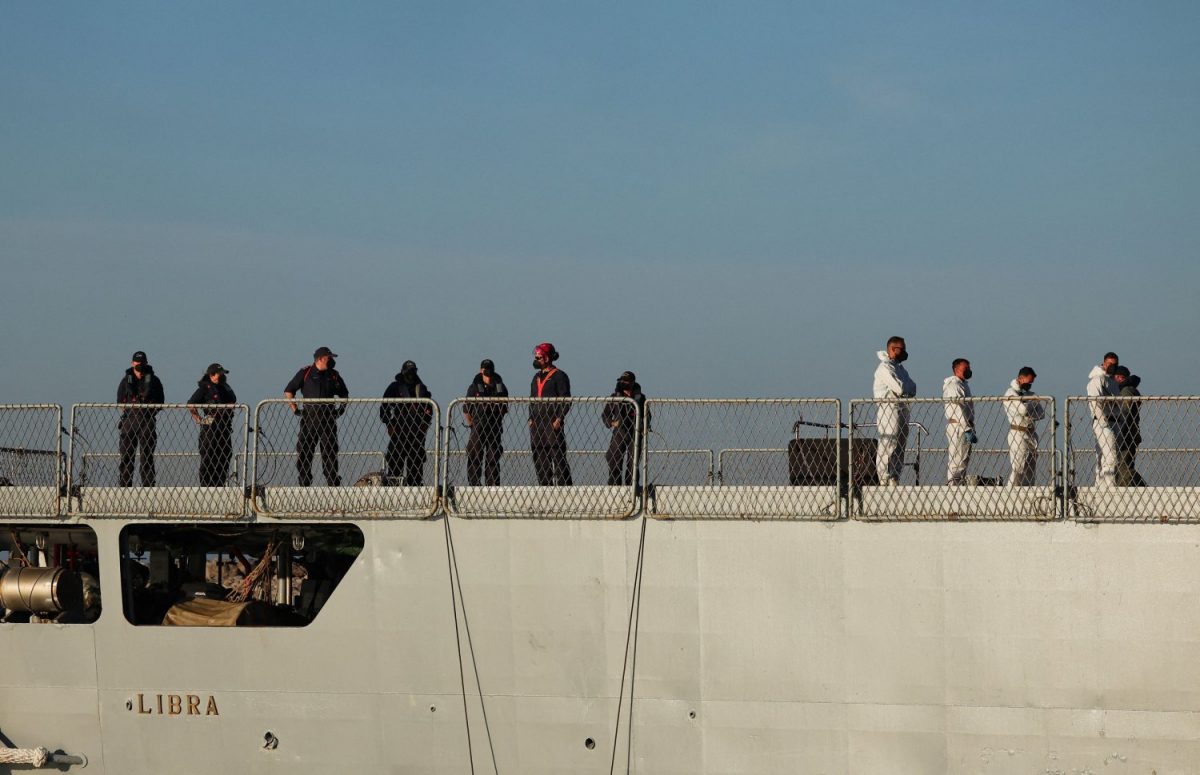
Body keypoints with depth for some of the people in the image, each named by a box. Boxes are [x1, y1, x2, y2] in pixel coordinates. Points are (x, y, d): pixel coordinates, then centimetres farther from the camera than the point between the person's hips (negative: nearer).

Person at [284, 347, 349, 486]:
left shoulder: (334, 376, 13)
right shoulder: (305, 373, 4)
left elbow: (344, 395, 25)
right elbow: (288, 392, 7)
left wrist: (340, 411, 12)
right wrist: (295, 409, 0)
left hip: (328, 419, 2)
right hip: (309, 417, -2)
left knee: (330, 453, 0)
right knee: (304, 453, -3)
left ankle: (334, 484, 2)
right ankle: (304, 484, 3)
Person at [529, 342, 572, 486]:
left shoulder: (559, 376, -4)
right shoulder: (537, 377, 20)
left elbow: (566, 400, -9)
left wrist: (559, 419, -16)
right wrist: (531, 418, 13)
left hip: (552, 422, -8)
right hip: (537, 423, 8)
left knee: (558, 455, -12)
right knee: (538, 456, 5)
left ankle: (564, 485, -13)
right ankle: (546, 485, 10)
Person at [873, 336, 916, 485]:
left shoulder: (899, 368, 21)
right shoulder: (885, 367, -10)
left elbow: (912, 389, 12)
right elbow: (900, 388, -20)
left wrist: (905, 389, -8)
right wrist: (908, 387, 1)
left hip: (902, 410, 10)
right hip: (889, 410, -10)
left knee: (900, 449, 10)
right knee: (888, 447, -12)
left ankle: (894, 481, 13)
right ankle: (885, 482, -14)